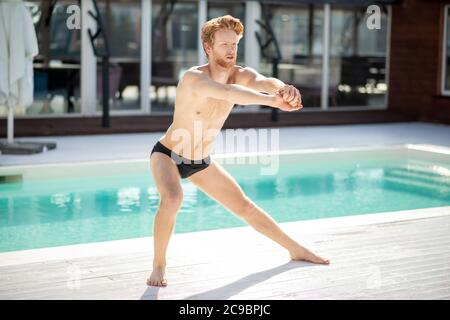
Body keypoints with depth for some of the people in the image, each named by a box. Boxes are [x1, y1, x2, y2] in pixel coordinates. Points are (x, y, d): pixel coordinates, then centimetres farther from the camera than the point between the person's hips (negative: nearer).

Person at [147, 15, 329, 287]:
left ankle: (295, 250, 29)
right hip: (167, 155, -6)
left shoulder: (241, 75, -13)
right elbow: (227, 92, -50)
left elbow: (265, 82, -35)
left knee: (244, 205, 13)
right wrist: (273, 101, -62)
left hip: (201, 162, 6)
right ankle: (159, 265, -16)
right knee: (172, 199, -35)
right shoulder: (193, 78, -31)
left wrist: (285, 88, -59)